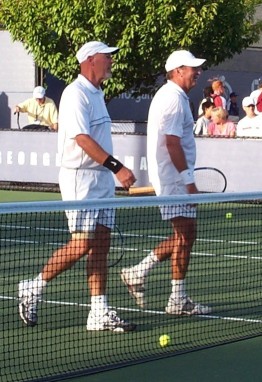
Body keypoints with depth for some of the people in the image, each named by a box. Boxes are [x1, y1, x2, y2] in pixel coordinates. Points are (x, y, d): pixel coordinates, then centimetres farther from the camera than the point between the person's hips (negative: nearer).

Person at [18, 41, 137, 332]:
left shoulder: (97, 94, 16)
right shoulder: (76, 94, -13)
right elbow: (82, 139, -23)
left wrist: (114, 172, 17)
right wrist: (116, 167, -28)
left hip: (102, 178, 9)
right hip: (80, 179, -9)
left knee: (101, 245, 4)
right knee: (81, 245, -11)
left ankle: (99, 313, 5)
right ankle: (34, 288, 6)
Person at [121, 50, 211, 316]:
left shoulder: (170, 95, 18)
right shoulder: (174, 98, -15)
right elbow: (173, 143, -22)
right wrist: (189, 180, -21)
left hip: (171, 179, 10)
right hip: (175, 179, -10)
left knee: (184, 235, 12)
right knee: (184, 235, -5)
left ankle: (138, 272, 12)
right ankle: (178, 299, 0)